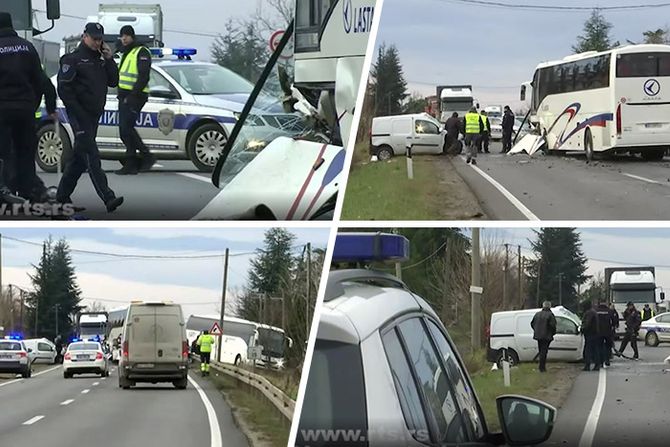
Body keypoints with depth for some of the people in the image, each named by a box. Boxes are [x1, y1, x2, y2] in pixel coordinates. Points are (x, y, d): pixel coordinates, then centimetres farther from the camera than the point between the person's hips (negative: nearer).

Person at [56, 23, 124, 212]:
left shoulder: (100, 60, 18)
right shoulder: (73, 59, -6)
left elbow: (113, 81, 13)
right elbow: (64, 88, -12)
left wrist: (109, 60, 0)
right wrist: (79, 114, -17)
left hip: (94, 115, 8)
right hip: (80, 116, -8)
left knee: (79, 157, 14)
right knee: (92, 157, -14)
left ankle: (63, 195, 24)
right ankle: (108, 198, -24)